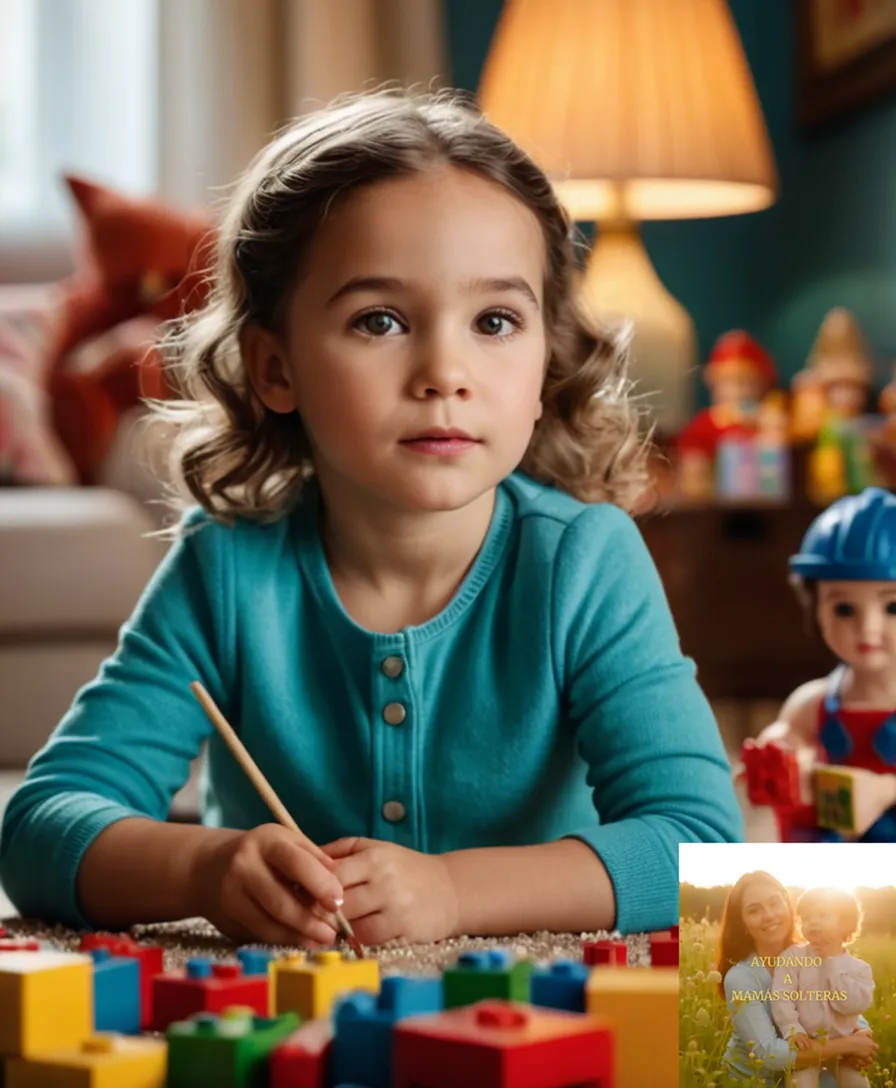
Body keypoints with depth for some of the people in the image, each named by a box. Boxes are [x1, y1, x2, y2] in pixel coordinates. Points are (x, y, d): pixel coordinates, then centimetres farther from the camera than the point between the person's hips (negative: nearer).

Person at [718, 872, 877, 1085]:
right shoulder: (740, 978, -20)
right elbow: (768, 1053, -28)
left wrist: (862, 1035, -22)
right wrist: (847, 1045, -26)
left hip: (801, 1074, 4)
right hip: (751, 1081, -4)